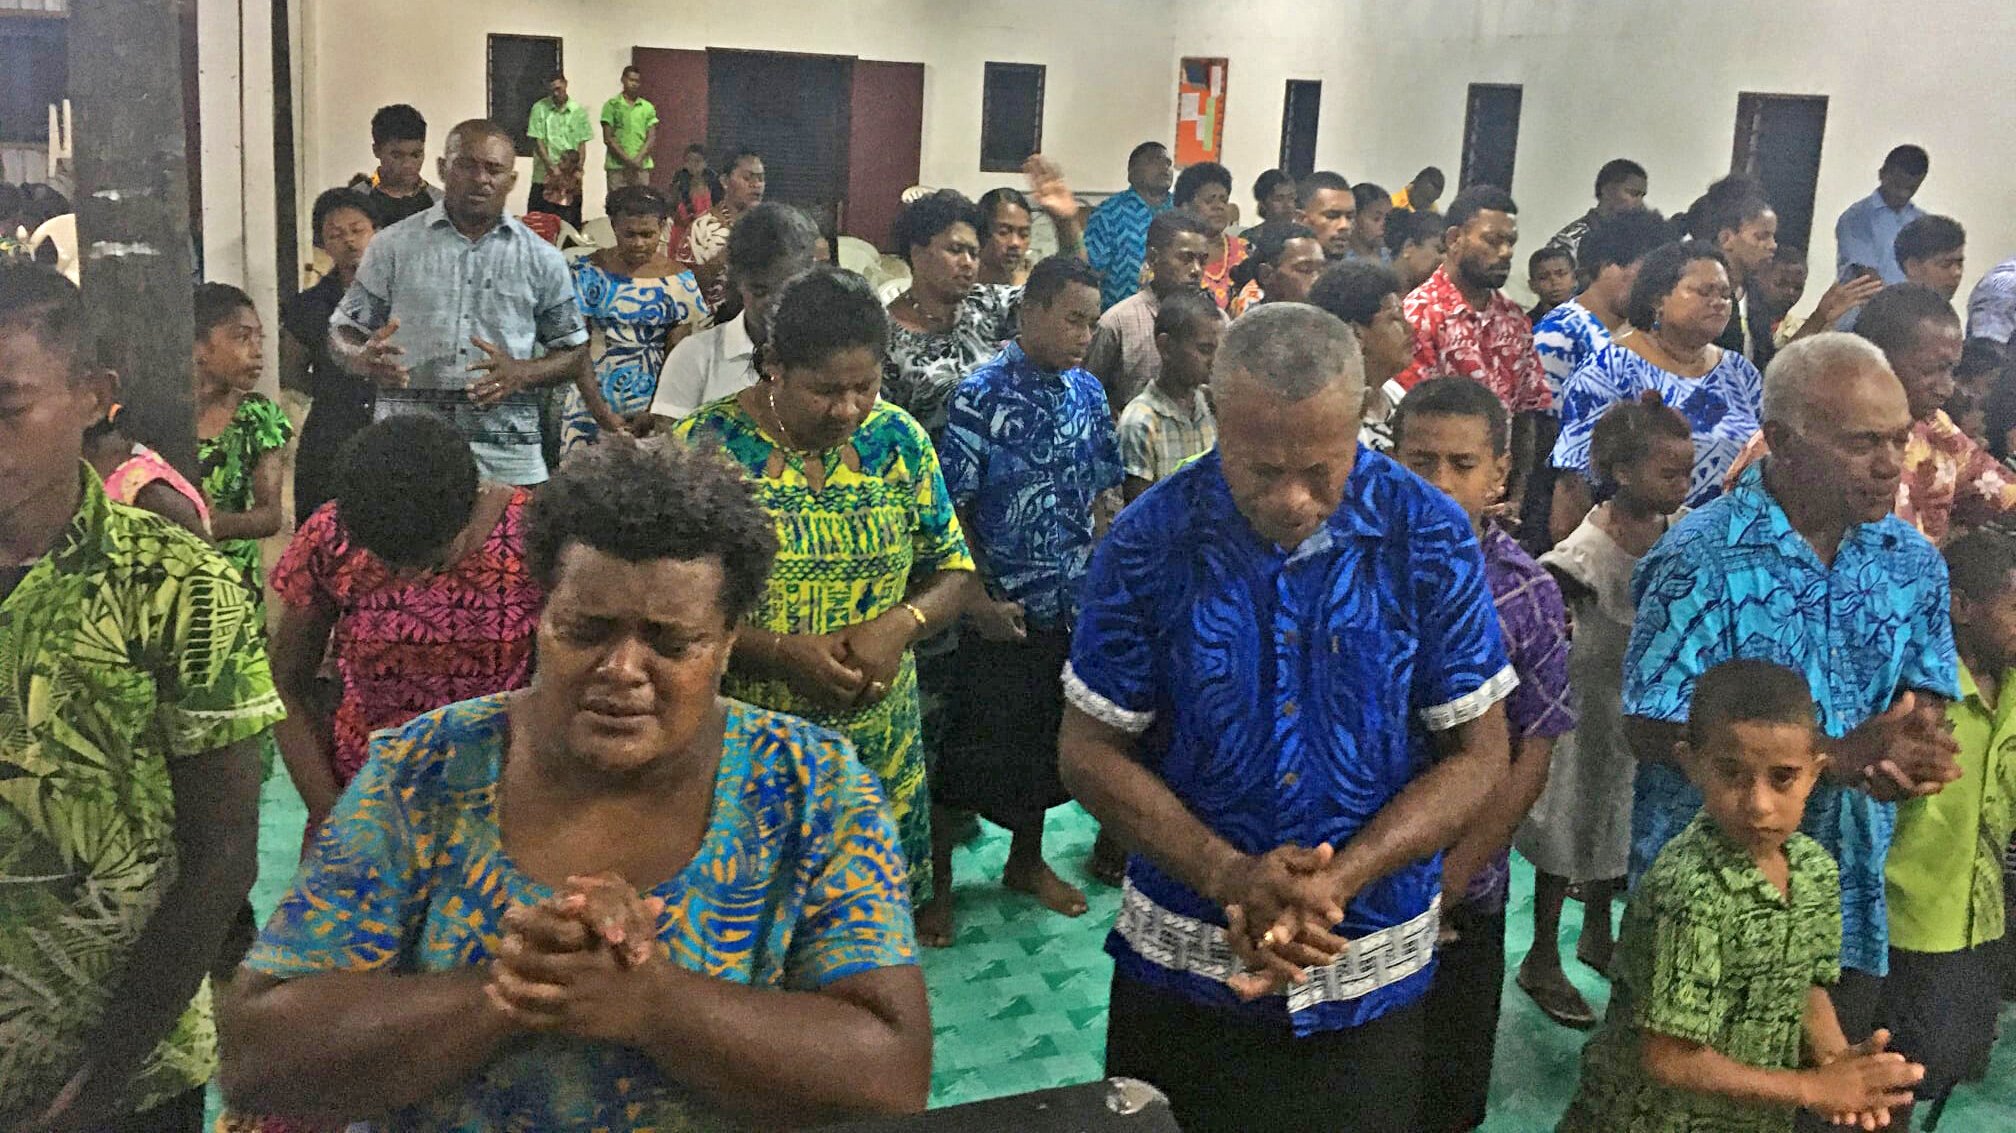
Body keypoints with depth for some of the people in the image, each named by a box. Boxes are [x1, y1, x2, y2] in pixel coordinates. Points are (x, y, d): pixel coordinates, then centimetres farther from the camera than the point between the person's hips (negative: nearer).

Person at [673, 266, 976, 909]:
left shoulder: (898, 441, 1)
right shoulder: (706, 447, -11)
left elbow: (952, 571, 6)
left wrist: (899, 625, -15)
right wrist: (781, 652, -23)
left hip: (877, 747, 3)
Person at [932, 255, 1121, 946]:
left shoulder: (1088, 394, 4)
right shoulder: (980, 395, -13)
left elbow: (1102, 494, 12)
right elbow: (949, 507, -14)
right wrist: (977, 600, -18)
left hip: (1069, 606, 6)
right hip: (997, 614, -5)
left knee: (1045, 745, 19)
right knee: (965, 752, 5)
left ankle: (1026, 862, 39)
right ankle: (937, 884, 22)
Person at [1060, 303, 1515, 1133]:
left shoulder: (1430, 539, -10)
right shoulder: (1149, 540, -11)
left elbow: (1478, 753, -7)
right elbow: (1092, 751, -6)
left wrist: (1339, 882, -20)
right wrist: (1229, 876, -20)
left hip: (1370, 976, 0)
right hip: (1179, 969, 1)